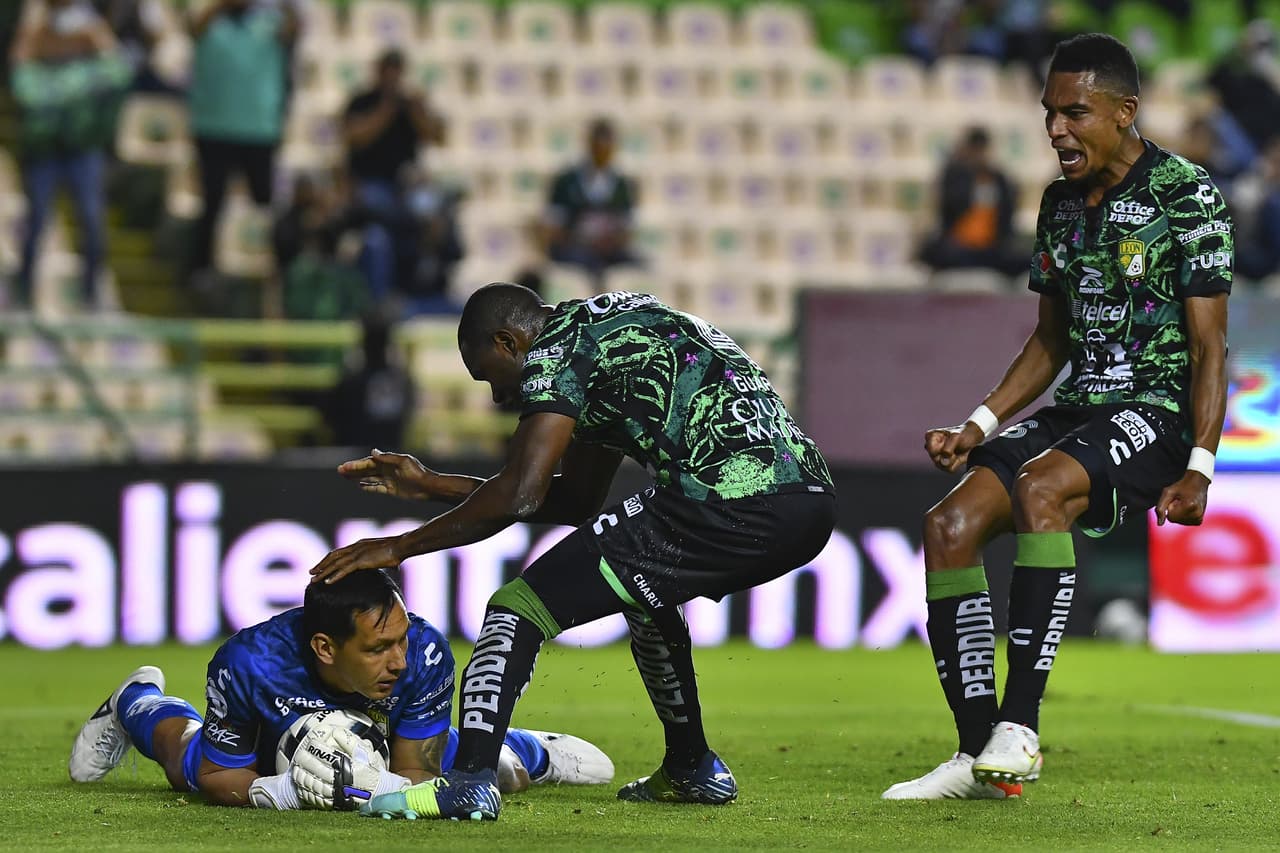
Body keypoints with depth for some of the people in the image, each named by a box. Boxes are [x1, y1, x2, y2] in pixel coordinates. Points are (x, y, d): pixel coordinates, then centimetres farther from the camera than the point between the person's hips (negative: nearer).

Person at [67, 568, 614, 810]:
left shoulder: (425, 654, -45)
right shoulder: (248, 665, -46)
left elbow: (420, 775, -35)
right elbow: (215, 775, -31)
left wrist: (366, 784, -58)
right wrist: (278, 792, -53)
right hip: (272, 735, 0)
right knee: (187, 767, 25)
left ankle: (532, 753, 49)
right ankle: (136, 703, 60)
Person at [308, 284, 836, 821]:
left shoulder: (557, 346, 3)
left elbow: (520, 494, -8)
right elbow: (578, 499, 36)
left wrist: (399, 546, 2)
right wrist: (431, 485, 37)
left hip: (727, 506, -10)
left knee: (517, 608, -4)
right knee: (644, 589, 38)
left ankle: (470, 780, -15)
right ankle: (693, 770, 39)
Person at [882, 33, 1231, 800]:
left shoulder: (1188, 196, -8)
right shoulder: (1061, 204, 13)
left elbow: (1209, 348, -10)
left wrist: (1199, 469, -19)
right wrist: (977, 428, 9)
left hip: (1156, 413, -7)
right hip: (1076, 410, 7)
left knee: (1039, 487, -35)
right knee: (951, 523, -15)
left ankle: (1019, 729, -35)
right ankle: (979, 755, -12)